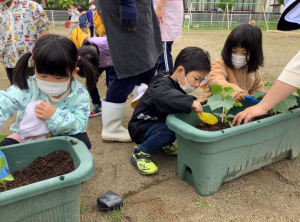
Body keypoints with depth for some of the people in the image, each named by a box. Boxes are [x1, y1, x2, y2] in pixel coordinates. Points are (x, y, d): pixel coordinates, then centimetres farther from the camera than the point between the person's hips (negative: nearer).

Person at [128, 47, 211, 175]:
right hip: (141, 127, -8)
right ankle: (139, 154, -14)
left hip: (160, 122, 9)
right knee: (167, 132, -36)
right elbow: (159, 94, -50)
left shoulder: (179, 86, 4)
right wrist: (190, 102, -57)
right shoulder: (163, 83, -27)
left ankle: (164, 143, 10)